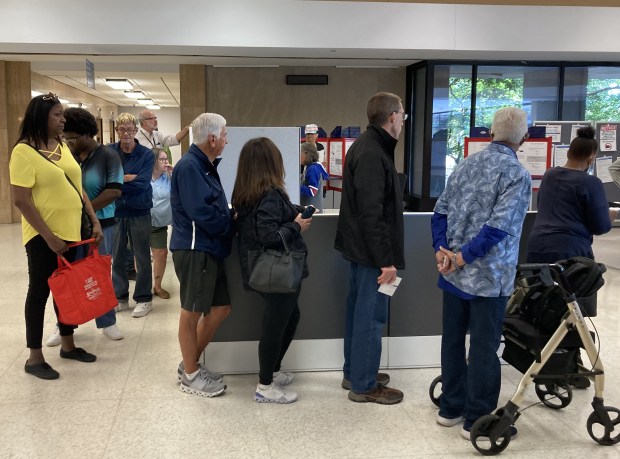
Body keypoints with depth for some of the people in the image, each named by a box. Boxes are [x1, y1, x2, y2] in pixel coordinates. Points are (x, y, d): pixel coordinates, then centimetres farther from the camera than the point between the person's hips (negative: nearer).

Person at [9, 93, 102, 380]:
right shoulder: (24, 151, -14)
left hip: (71, 231, 7)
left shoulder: (63, 147, 8)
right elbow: (21, 200, -18)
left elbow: (77, 187, 14)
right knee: (40, 291, 3)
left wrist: (94, 221, 7)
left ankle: (68, 345, 30)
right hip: (43, 237, -7)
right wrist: (49, 236, -20)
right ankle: (34, 358, 15)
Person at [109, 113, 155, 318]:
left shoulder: (146, 154, -4)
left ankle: (144, 299, 16)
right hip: (115, 211, 2)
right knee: (117, 257, 10)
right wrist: (130, 178, -17)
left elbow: (142, 183, -14)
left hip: (139, 211, -2)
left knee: (142, 258, 5)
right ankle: (120, 297, 23)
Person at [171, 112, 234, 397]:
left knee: (221, 308, 14)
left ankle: (190, 363, 29)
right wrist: (235, 224, -9)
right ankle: (190, 376, 18)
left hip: (209, 249, 10)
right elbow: (203, 214, -22)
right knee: (192, 312, 3)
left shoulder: (204, 165, 16)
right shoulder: (189, 166, -16)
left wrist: (231, 217, -1)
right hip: (194, 249, -10)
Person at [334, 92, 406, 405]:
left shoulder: (368, 146, 12)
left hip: (361, 245, 11)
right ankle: (364, 385, 11)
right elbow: (371, 212, -25)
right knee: (371, 315, -1)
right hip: (372, 249, -11)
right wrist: (385, 258, -23)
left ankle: (354, 373, 30)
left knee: (359, 311, 17)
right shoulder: (372, 154, -21)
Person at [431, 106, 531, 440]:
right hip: (489, 275, -6)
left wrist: (442, 251, -4)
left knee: (453, 338, 14)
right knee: (483, 346, 4)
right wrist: (462, 257, -16)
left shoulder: (466, 164, 8)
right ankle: (478, 419, 14)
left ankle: (451, 407, 27)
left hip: (453, 272, 6)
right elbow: (498, 227, -21)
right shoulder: (517, 174, -12)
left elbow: (440, 212, 4)